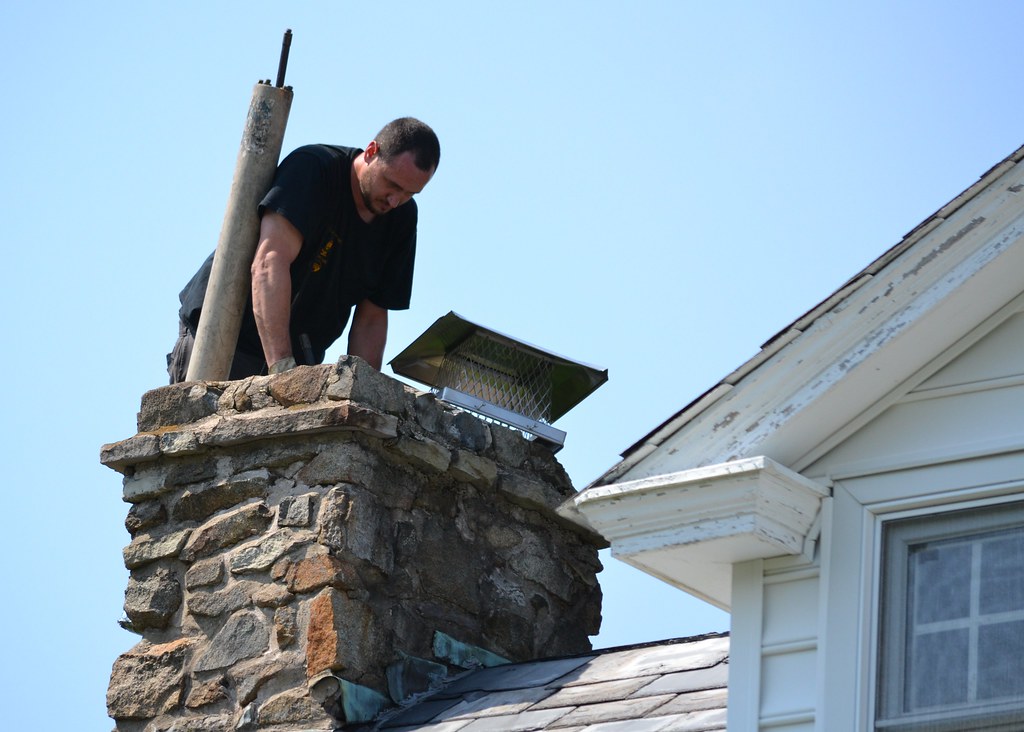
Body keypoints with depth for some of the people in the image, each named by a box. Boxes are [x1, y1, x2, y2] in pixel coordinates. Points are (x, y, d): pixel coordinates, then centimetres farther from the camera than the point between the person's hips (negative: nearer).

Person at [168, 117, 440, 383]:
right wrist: (281, 368, -42)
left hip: (295, 358, 5)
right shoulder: (312, 168, -20)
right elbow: (270, 264, -33)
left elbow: (372, 318, 2)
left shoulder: (402, 218, -1)